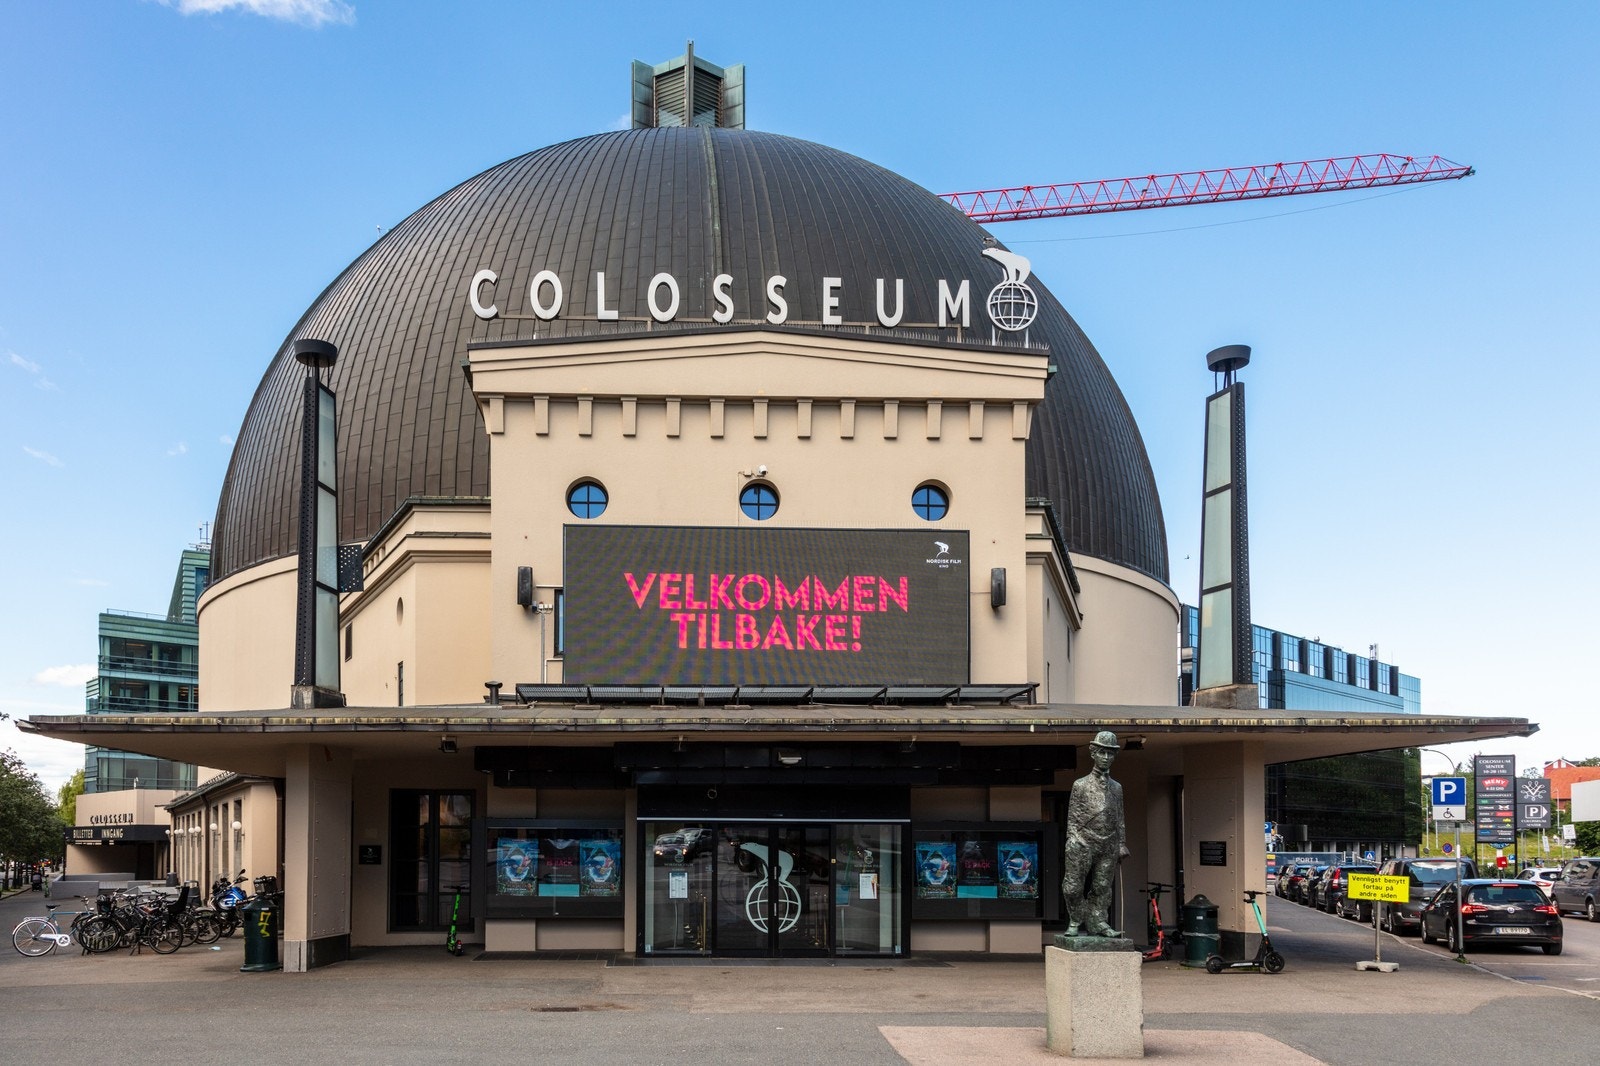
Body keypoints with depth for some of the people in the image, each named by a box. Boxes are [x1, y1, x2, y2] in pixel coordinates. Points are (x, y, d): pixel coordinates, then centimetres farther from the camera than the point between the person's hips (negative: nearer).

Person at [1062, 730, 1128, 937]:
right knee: (1073, 887, -3)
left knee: (1102, 889, 6)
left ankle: (1098, 923, 12)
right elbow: (1072, 818, 1)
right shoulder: (1081, 785, 2)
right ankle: (1076, 922, 11)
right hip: (1084, 844, -3)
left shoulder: (1116, 788, 13)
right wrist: (1072, 843, -6)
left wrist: (1122, 845, 9)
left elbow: (1120, 819, 16)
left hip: (1108, 848, 3)